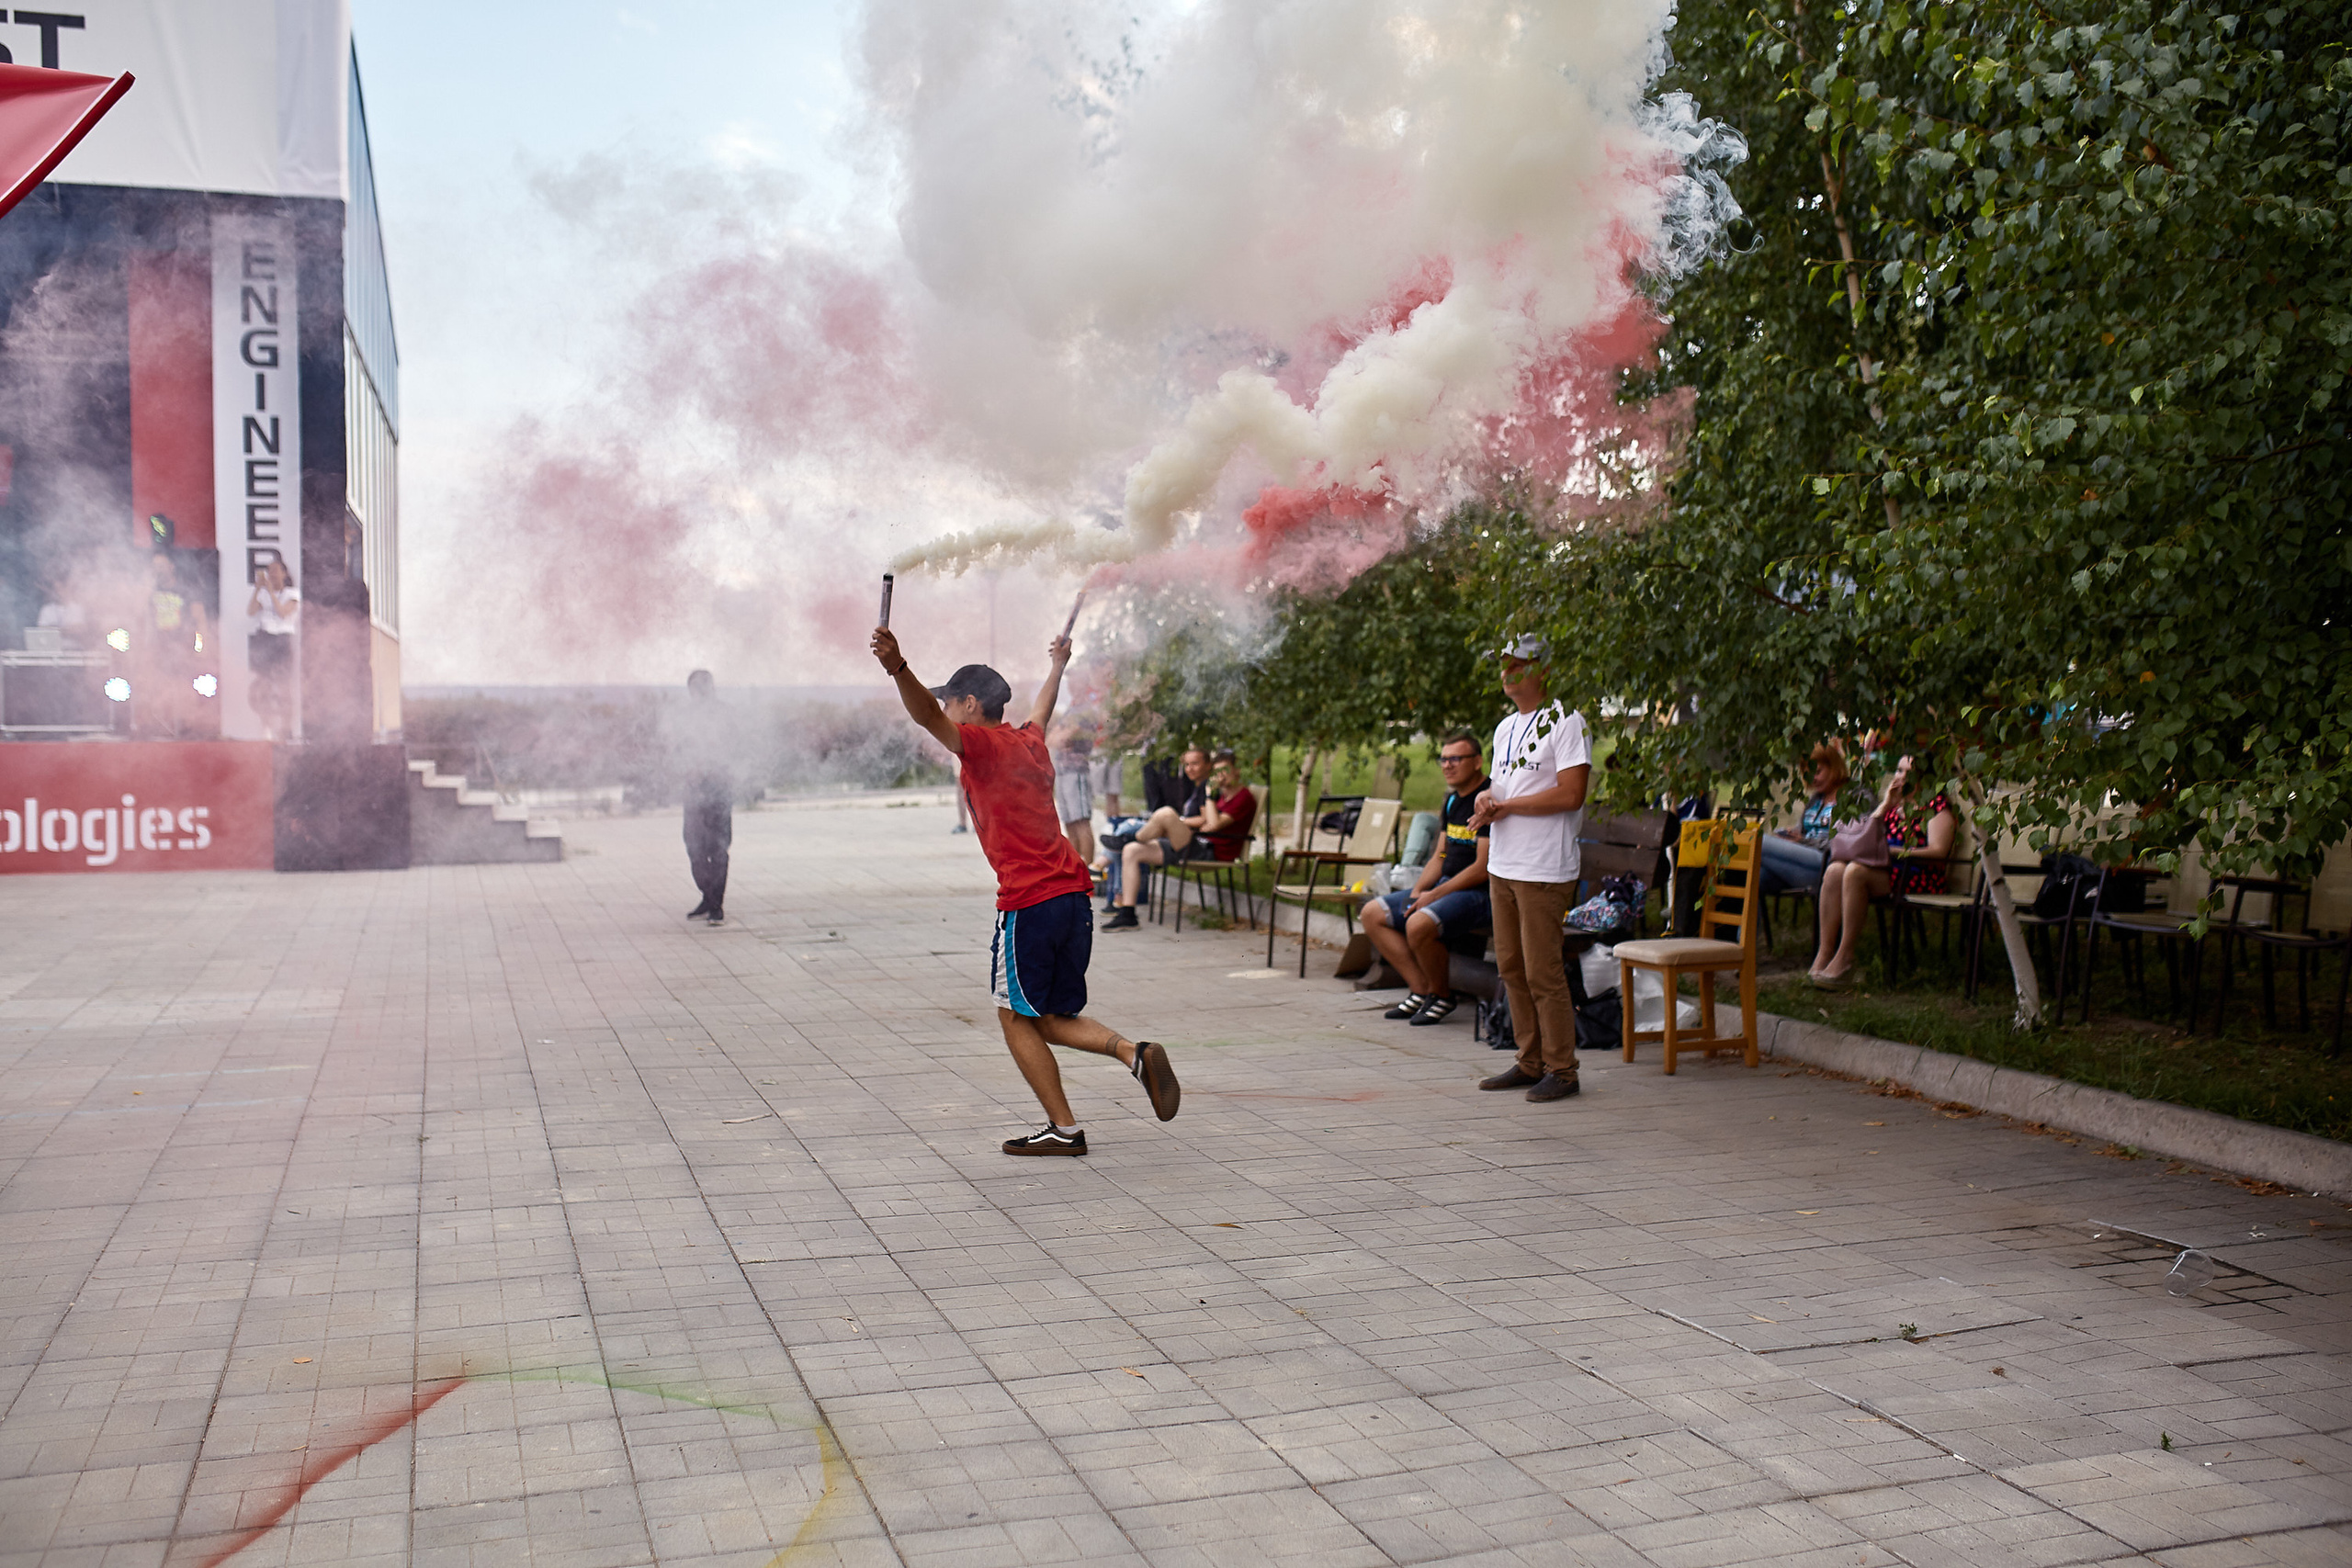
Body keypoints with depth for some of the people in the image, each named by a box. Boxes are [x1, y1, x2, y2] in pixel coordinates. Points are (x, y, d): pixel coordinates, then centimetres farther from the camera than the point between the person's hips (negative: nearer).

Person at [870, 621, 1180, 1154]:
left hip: (1028, 902, -8)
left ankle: (1063, 1128, 7)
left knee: (1016, 1018, 6)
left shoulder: (983, 745, -4)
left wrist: (898, 668, -40)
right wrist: (1057, 667, 60)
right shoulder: (1029, 741, 17)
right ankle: (1132, 1050, -7)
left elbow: (927, 715, -25)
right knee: (1051, 1019, 16)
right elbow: (1042, 710, 41)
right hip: (1074, 893, 8)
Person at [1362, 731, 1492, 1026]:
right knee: (1372, 914, 3)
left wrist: (1434, 895, -16)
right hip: (1445, 887, 10)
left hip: (1479, 893, -10)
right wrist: (1417, 891, 2)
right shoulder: (1453, 800, 15)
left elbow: (1482, 869, -20)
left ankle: (1442, 995, -7)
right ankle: (1421, 989, -2)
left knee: (1419, 924, -34)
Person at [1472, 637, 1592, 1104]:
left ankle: (1561, 1070, 2)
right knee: (1512, 967, 11)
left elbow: (1570, 794, -18)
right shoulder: (1506, 728, 18)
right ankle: (1530, 1063, 21)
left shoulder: (1565, 721, -9)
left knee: (1543, 970, -7)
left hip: (1544, 869, -9)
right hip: (1502, 865, 9)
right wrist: (1486, 800, 0)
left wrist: (1505, 806, -14)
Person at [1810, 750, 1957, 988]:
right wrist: (1886, 804, 6)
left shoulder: (1937, 804, 4)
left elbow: (1938, 850, -10)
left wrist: (1893, 851, -16)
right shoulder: (1895, 803, 25)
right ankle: (1824, 954, -30)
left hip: (1919, 877, -7)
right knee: (1835, 870, -23)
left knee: (1855, 871, -32)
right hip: (1883, 869, 7)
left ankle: (1844, 958, -32)